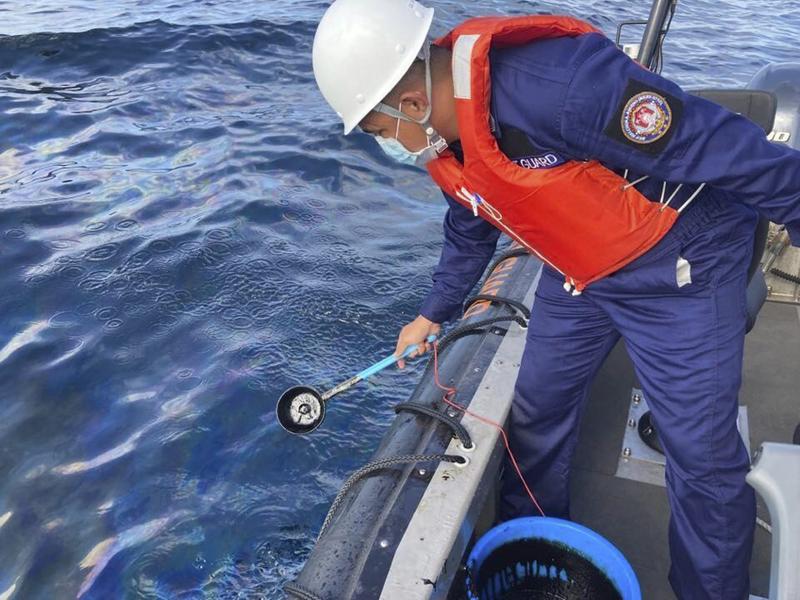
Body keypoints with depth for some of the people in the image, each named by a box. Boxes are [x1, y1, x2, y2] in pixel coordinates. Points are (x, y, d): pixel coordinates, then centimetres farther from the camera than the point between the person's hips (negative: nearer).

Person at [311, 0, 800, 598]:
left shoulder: (555, 87, -34)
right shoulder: (442, 133, -5)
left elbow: (726, 148, -27)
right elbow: (470, 228, 14)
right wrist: (434, 314, 22)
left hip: (678, 264, -7)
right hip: (577, 270, 8)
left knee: (702, 455, -2)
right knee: (535, 412, 15)